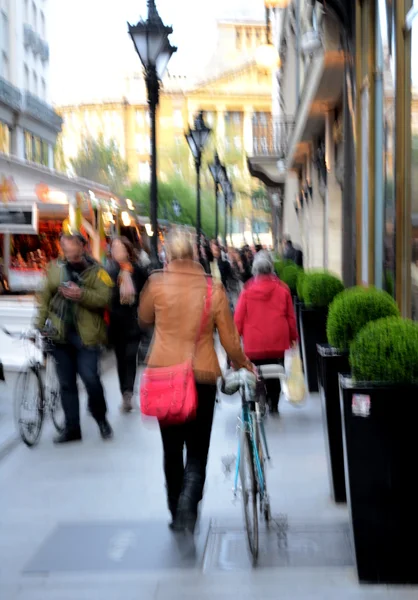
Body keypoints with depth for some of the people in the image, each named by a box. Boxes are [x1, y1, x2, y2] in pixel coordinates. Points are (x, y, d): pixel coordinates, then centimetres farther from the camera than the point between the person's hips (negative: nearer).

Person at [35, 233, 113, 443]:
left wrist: (81, 294, -26)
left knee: (90, 379, -10)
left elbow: (104, 299, -13)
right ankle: (72, 428, 18)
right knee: (66, 384, 9)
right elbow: (45, 298, 12)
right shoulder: (56, 269, 7)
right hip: (60, 335, 4)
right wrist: (40, 325, 7)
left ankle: (101, 418, 15)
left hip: (86, 336, -4)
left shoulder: (96, 271, -3)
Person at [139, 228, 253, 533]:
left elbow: (145, 318, 14)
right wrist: (243, 364, 15)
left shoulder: (157, 283, -6)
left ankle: (177, 512, 25)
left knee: (172, 449, 17)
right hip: (202, 376, -1)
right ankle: (187, 507, -15)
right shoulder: (213, 288, -7)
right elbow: (230, 339, -1)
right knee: (197, 451, 8)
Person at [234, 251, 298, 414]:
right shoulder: (282, 289, -2)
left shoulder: (247, 290, -5)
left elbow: (238, 318, -3)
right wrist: (293, 337, 15)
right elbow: (290, 316, 3)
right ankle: (273, 405, 14)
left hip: (253, 343, -1)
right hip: (277, 342, 1)